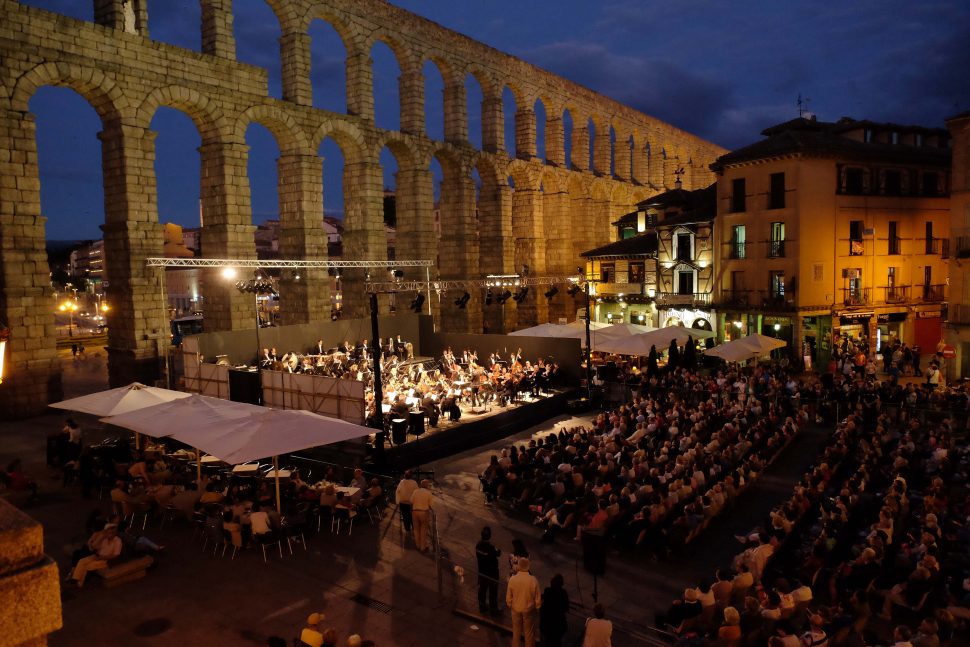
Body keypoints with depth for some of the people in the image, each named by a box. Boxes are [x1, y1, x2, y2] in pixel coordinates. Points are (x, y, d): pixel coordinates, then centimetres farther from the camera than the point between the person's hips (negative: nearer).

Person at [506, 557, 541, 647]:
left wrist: (510, 605, 11)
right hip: (529, 610, -1)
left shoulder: (512, 579, -22)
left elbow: (508, 597, -9)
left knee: (516, 631, 23)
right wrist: (537, 605, 8)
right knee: (529, 632, 20)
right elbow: (537, 598, -13)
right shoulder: (533, 580, -25)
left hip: (516, 609, 1)